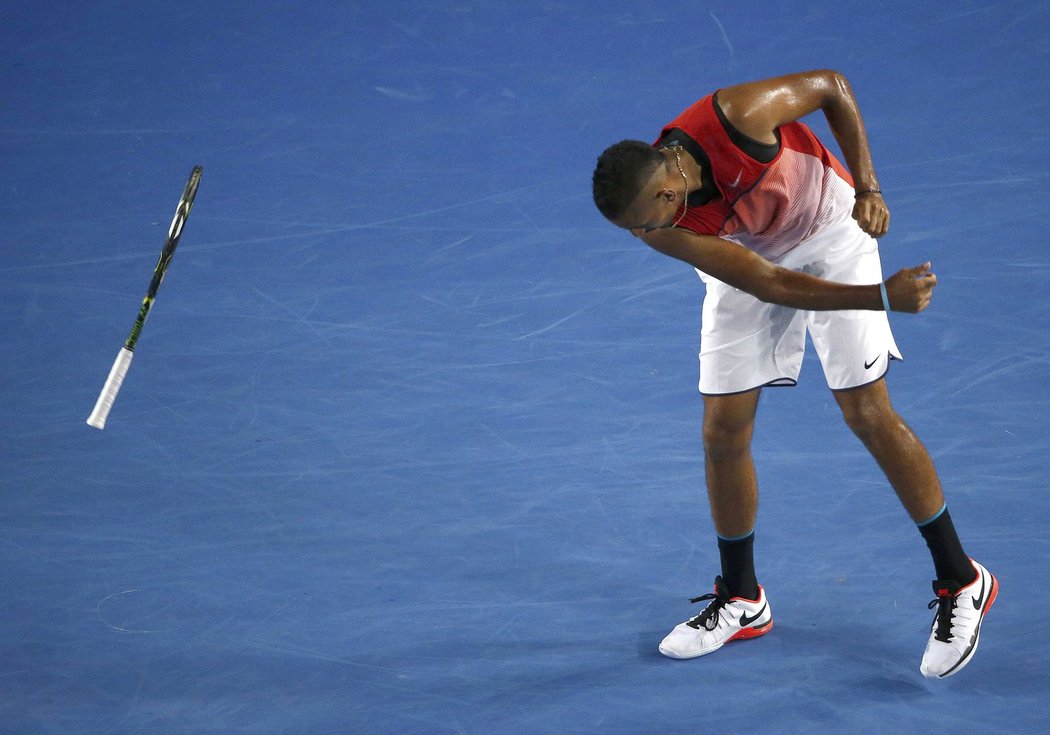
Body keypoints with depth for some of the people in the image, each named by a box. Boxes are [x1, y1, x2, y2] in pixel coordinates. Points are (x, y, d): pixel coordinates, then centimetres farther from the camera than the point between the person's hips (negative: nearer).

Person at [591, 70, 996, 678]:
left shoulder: (740, 115, -36)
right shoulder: (656, 224, -27)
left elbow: (832, 86, -16)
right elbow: (769, 285, -30)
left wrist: (866, 185, -22)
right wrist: (883, 296, -39)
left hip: (830, 230, -3)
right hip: (747, 261, 3)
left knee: (868, 413, -10)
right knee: (723, 431, -2)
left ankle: (961, 583, 2)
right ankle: (741, 600, 19)